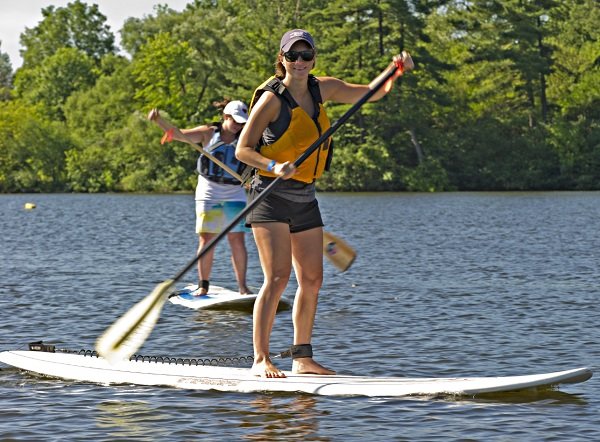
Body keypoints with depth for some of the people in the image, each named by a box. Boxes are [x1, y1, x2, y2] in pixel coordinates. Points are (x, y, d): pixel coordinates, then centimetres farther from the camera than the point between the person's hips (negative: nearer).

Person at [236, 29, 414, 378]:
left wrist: (396, 70, 0)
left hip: (305, 198, 7)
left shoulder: (322, 89, 8)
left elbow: (372, 93, 18)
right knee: (278, 277, -15)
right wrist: (274, 166, -27)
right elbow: (242, 150, -11)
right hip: (273, 196, -7)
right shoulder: (272, 99, -11)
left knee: (312, 279, 7)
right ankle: (261, 359, -14)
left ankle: (303, 358, 15)